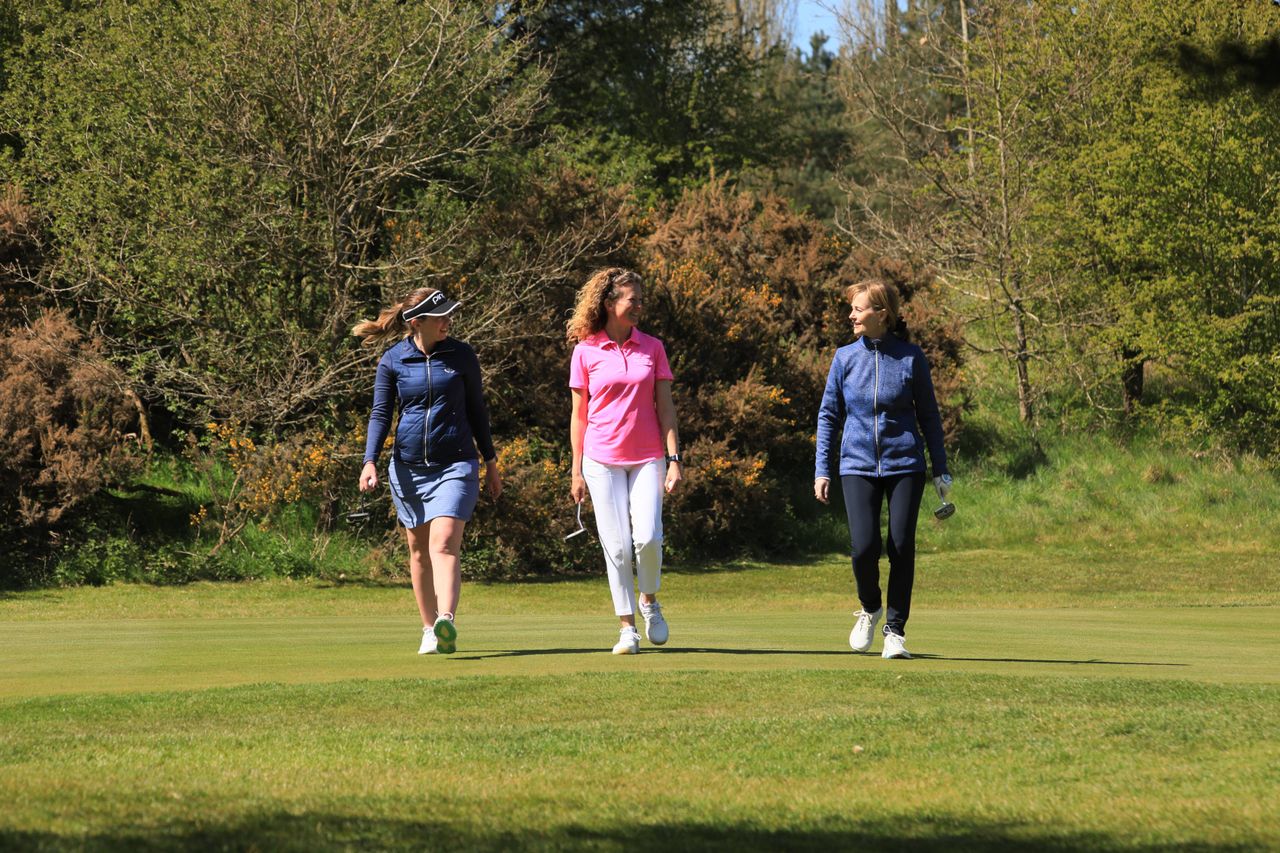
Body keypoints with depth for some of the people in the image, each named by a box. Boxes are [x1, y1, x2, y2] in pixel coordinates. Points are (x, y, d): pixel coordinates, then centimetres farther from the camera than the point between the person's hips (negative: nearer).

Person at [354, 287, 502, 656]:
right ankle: (429, 630, 19)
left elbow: (476, 410, 11)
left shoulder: (462, 356, 2)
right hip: (408, 468, 2)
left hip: (455, 465, -2)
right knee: (419, 552, 8)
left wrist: (491, 463, 15)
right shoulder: (392, 361, 1)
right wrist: (370, 461, -9)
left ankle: (446, 623, -33)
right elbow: (380, 413, 5)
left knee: (444, 545, -19)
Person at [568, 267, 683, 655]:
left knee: (647, 538, -14)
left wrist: (674, 458, -1)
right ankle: (627, 627, 4)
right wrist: (576, 471, 4)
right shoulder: (585, 352, 2)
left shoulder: (652, 347, 6)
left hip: (647, 458, 1)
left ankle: (649, 601, 13)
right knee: (617, 546, -4)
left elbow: (665, 406, 7)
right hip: (603, 459, -1)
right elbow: (579, 415, 6)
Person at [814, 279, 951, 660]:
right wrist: (822, 470, 5)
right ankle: (870, 609, 17)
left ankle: (895, 630, 8)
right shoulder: (845, 358, 4)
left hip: (904, 465, -1)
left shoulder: (910, 357, -1)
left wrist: (940, 470, 5)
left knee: (902, 546, -4)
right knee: (864, 547, -11)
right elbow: (829, 415, 10)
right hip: (858, 466, 1)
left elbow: (928, 415, 6)